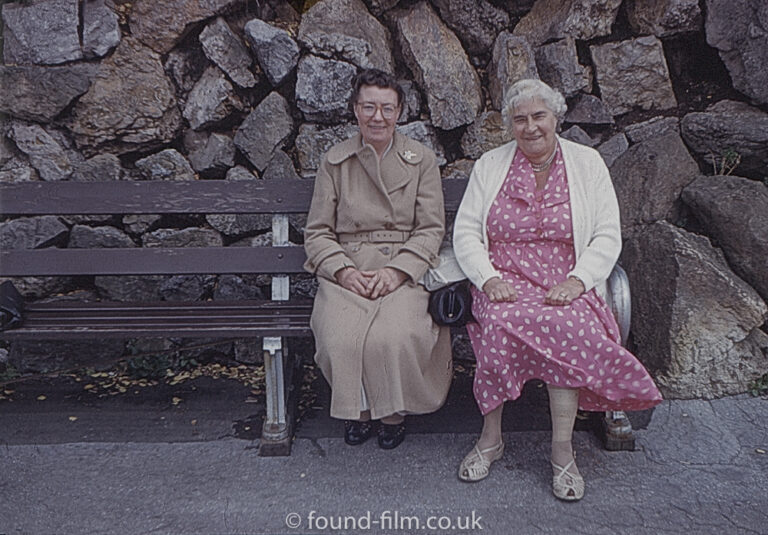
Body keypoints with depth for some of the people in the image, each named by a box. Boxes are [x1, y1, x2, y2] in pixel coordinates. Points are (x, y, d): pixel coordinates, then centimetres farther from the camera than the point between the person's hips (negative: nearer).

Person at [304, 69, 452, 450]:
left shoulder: (421, 161, 9)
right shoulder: (335, 161, 11)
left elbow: (431, 229, 3)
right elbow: (317, 232, 8)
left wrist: (397, 271, -13)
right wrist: (343, 271, -11)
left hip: (406, 270, -1)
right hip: (347, 271, 1)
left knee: (393, 337, -29)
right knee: (340, 338, -27)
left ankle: (393, 412, 2)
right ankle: (358, 410, 4)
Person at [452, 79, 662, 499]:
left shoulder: (587, 163, 9)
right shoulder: (490, 165, 10)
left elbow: (608, 236, 4)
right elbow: (465, 232, 4)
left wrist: (577, 280, -14)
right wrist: (488, 279, -13)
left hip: (567, 285, 0)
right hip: (505, 279, 0)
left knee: (566, 325, -33)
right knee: (503, 321, -32)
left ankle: (562, 449, -20)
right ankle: (490, 438, -15)